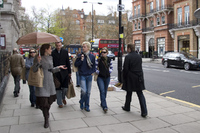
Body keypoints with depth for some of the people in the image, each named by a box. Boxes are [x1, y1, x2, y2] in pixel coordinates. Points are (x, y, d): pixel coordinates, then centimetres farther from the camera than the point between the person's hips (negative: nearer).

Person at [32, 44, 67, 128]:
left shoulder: (50, 58, 10)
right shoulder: (38, 58, -9)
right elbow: (34, 70, -12)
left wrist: (59, 67, 8)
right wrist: (38, 62, -27)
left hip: (50, 82, 6)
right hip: (42, 82, -6)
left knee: (49, 100, 13)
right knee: (43, 101, -5)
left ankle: (46, 113, 37)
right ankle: (46, 120, 8)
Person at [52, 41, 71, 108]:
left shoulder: (65, 52, 4)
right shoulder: (53, 53, -2)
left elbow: (68, 62, 6)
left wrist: (69, 72, 5)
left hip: (64, 72, 1)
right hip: (56, 73, -1)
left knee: (65, 88, -2)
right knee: (58, 89, 6)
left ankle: (63, 98, 30)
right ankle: (60, 103, 19)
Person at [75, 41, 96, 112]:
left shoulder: (92, 56, 2)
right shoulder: (80, 55, -2)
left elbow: (94, 65, 13)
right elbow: (76, 64, 0)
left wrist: (92, 72, 1)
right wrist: (81, 60, -14)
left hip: (89, 76, 2)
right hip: (82, 76, -2)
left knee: (88, 92, 8)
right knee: (84, 91, -13)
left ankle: (87, 106, 23)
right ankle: (81, 102, 16)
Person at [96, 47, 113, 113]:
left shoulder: (109, 60, 4)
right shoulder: (99, 60, -6)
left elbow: (111, 67, 18)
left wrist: (109, 71, 4)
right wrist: (98, 72, -7)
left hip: (107, 78, 4)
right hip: (100, 78, -4)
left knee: (105, 91, 13)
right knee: (102, 91, -14)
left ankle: (102, 103, 33)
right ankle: (104, 106, -16)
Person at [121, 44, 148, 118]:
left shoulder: (128, 57, -11)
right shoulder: (139, 56, 8)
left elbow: (125, 69, -11)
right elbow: (140, 67, 12)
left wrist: (124, 78, 1)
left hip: (130, 78, -5)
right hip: (139, 78, 5)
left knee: (129, 93, 12)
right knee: (140, 94, 4)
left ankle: (127, 107, 30)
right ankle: (144, 112, 0)